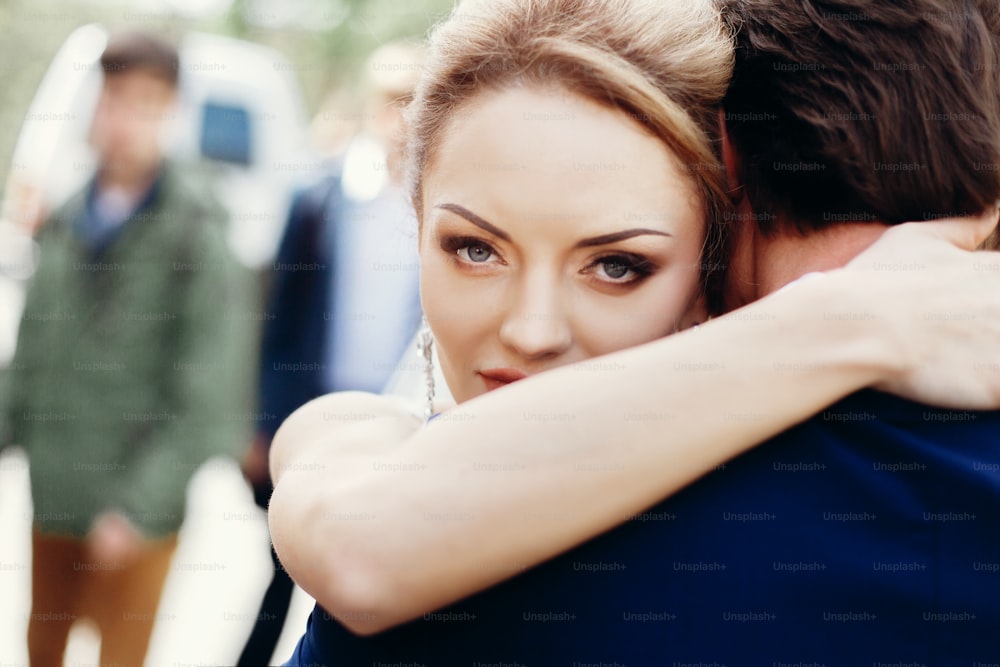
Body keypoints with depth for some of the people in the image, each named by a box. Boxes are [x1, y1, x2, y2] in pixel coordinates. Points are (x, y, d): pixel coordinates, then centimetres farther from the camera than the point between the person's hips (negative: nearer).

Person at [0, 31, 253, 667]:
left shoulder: (196, 234, -14)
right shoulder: (68, 221, 3)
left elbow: (208, 392, -16)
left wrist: (141, 504, -19)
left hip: (140, 503, -5)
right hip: (54, 492, 5)